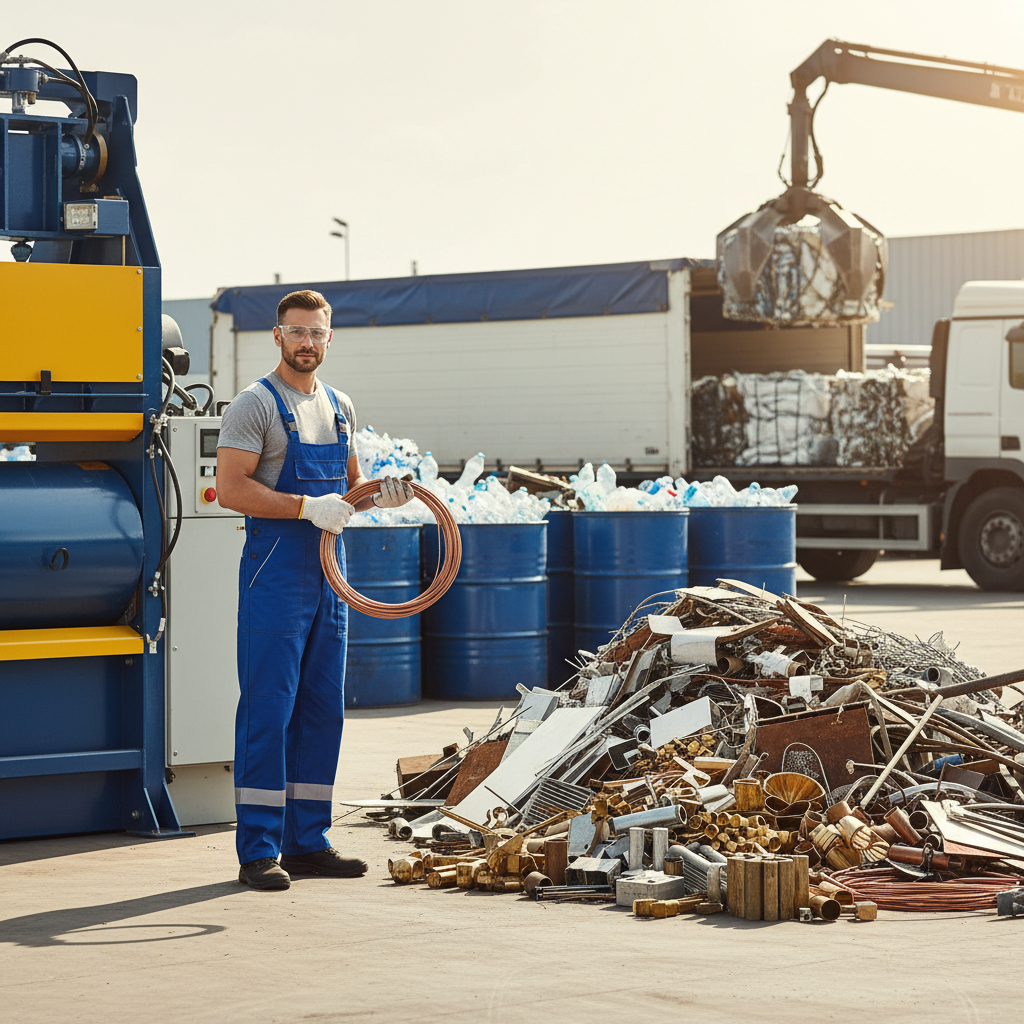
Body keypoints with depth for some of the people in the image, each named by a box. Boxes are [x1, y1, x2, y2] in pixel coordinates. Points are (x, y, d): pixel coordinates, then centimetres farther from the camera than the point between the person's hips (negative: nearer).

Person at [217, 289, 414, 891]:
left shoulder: (340, 407, 14)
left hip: (329, 576, 7)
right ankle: (259, 851, -3)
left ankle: (308, 842, 17)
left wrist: (380, 495, 2)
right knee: (268, 710, -6)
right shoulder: (257, 405, -8)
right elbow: (232, 489, -17)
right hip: (275, 575, -7)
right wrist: (307, 507, -22)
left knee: (324, 708, 10)